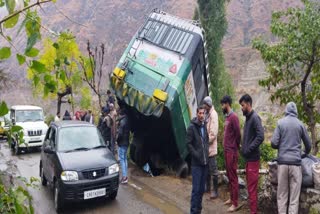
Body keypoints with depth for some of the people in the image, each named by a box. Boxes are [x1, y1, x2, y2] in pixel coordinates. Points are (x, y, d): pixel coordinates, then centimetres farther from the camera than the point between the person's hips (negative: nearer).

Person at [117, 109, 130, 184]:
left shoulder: (122, 121, -18)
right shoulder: (127, 120, 9)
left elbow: (120, 133, -21)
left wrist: (117, 139, -6)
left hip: (122, 143, -9)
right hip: (126, 142, 9)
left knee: (121, 159, -5)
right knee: (124, 159, 15)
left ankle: (124, 177, -7)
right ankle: (125, 176, 21)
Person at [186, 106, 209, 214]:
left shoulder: (205, 126, 8)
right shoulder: (192, 127, -9)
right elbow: (188, 144, -10)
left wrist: (207, 152, 4)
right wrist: (196, 155, -14)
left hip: (205, 162, 5)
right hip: (196, 163, -5)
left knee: (202, 188, 12)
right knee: (196, 189, -3)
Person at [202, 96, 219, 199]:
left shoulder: (213, 114, -16)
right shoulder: (207, 113, 10)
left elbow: (213, 133, -21)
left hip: (211, 147, -9)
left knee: (213, 170, 0)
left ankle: (215, 191, 9)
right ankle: (208, 186, 33)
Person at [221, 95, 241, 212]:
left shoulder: (233, 117, -15)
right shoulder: (227, 117, 13)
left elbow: (238, 134, -15)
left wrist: (235, 148, -5)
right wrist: (225, 147, 10)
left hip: (232, 151, -9)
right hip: (226, 151, 9)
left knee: (233, 177, -2)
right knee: (229, 176, 16)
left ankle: (235, 203, 7)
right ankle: (231, 198, 28)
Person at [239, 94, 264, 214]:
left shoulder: (255, 117, -14)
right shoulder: (248, 118, 13)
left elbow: (260, 137, -23)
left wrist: (249, 149, -19)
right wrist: (244, 149, 8)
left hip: (253, 158, -9)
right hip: (248, 158, 9)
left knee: (252, 187, -2)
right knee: (250, 185, 16)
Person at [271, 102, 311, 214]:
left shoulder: (280, 122, 1)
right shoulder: (300, 124, 6)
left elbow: (274, 143, -6)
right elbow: (308, 145, 15)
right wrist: (306, 154, 37)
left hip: (282, 161, 0)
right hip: (296, 162, 0)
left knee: (282, 194, 7)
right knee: (294, 196, 3)